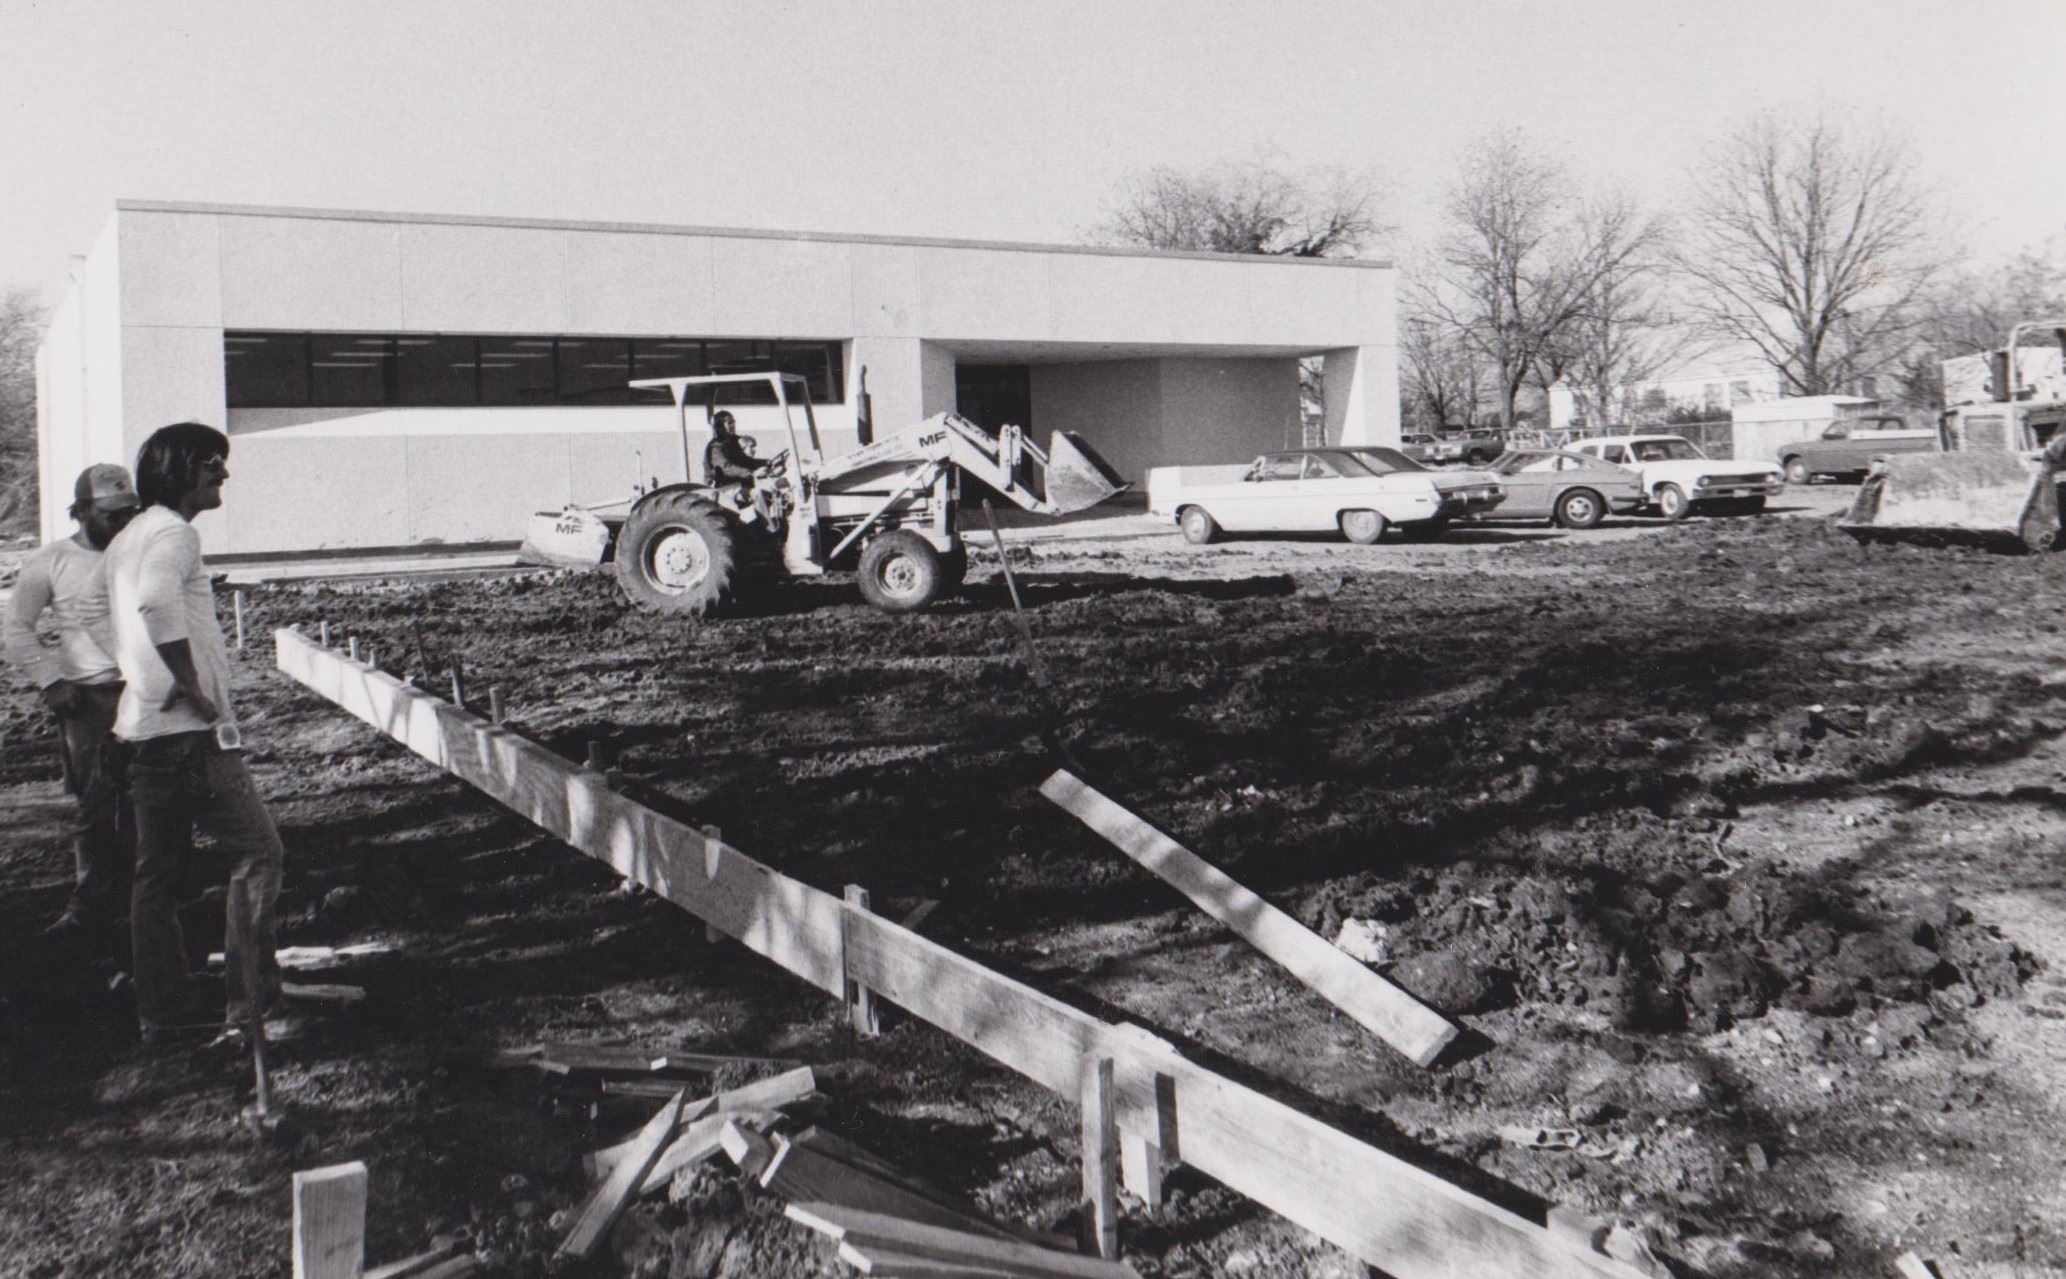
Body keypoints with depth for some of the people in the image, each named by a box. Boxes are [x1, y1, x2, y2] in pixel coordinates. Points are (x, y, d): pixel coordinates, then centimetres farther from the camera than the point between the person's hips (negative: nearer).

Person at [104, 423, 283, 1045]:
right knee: (257, 851, -3)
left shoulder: (126, 538, 18)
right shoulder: (173, 532, -12)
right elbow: (158, 604, -31)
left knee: (157, 871, 12)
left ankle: (162, 1010, 18)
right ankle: (251, 998, -2)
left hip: (142, 725, 10)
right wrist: (193, 687, -23)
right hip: (191, 731, -10)